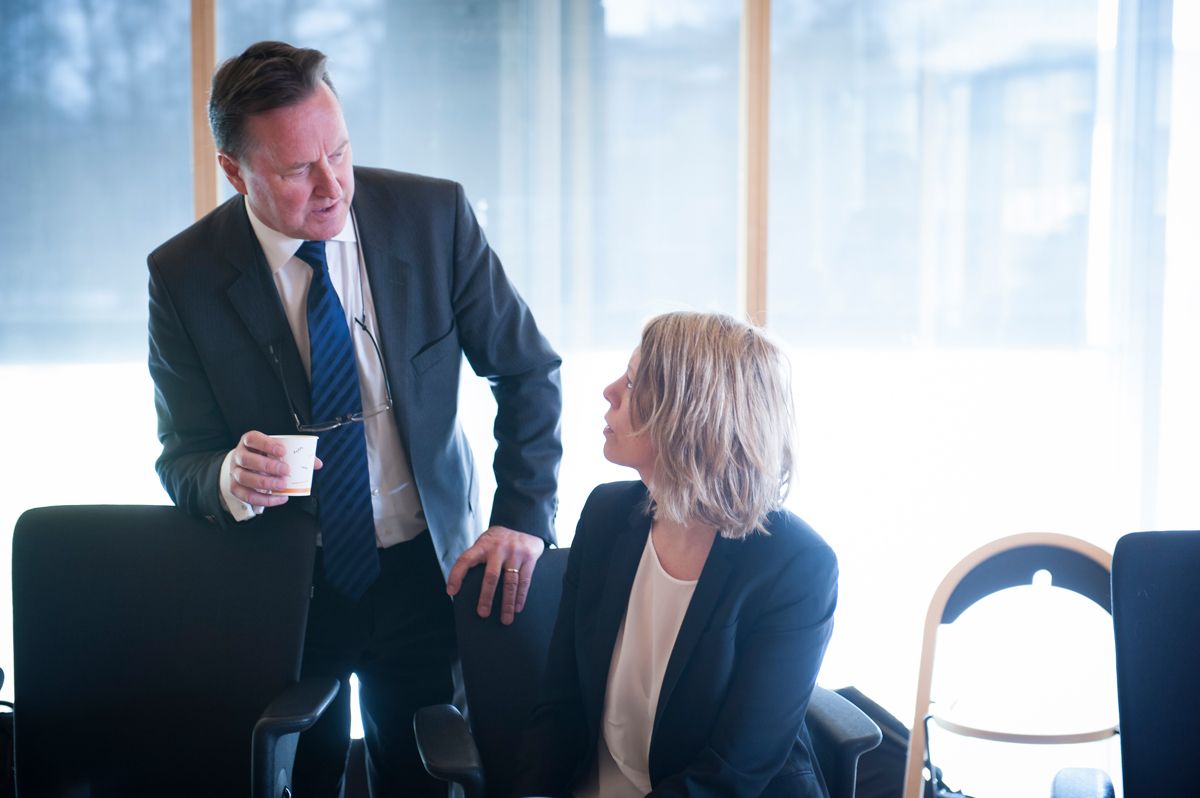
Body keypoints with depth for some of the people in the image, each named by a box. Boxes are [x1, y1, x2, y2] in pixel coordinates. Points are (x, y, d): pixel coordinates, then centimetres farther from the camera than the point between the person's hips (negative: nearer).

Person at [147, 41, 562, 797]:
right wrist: (229, 478, -30)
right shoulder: (183, 276, -13)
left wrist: (524, 515, -15)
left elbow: (528, 371, -4)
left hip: (425, 568, 1)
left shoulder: (435, 215, -12)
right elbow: (182, 459, -7)